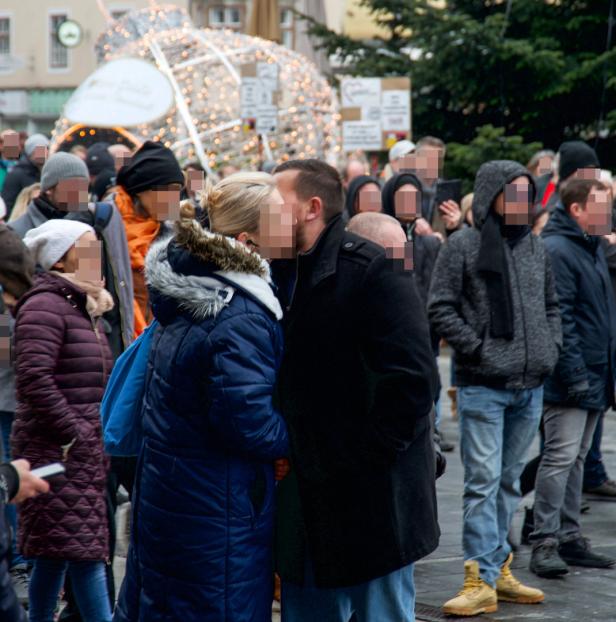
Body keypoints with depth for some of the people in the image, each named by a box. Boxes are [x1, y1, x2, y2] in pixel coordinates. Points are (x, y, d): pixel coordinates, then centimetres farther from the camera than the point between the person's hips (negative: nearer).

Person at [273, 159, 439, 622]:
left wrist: (360, 462, -19)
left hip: (370, 505, -8)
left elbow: (412, 380, -21)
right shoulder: (284, 275, 12)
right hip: (307, 505, 8)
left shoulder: (374, 271, -13)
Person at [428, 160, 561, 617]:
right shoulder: (463, 245, -5)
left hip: (530, 387, 6)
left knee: (510, 482, 13)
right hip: (483, 386, -6)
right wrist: (477, 349, -13)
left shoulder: (536, 248, 13)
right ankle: (480, 581, -6)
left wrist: (551, 349, 8)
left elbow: (552, 306, 22)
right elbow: (440, 308, -7)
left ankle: (498, 568, 22)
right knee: (484, 482, -8)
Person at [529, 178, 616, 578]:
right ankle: (545, 542, -7)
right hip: (571, 379, -9)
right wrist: (575, 375, -22)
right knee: (561, 456, -9)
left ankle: (570, 537, 18)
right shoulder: (557, 250, -15)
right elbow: (559, 319, -20)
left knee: (576, 458, 13)